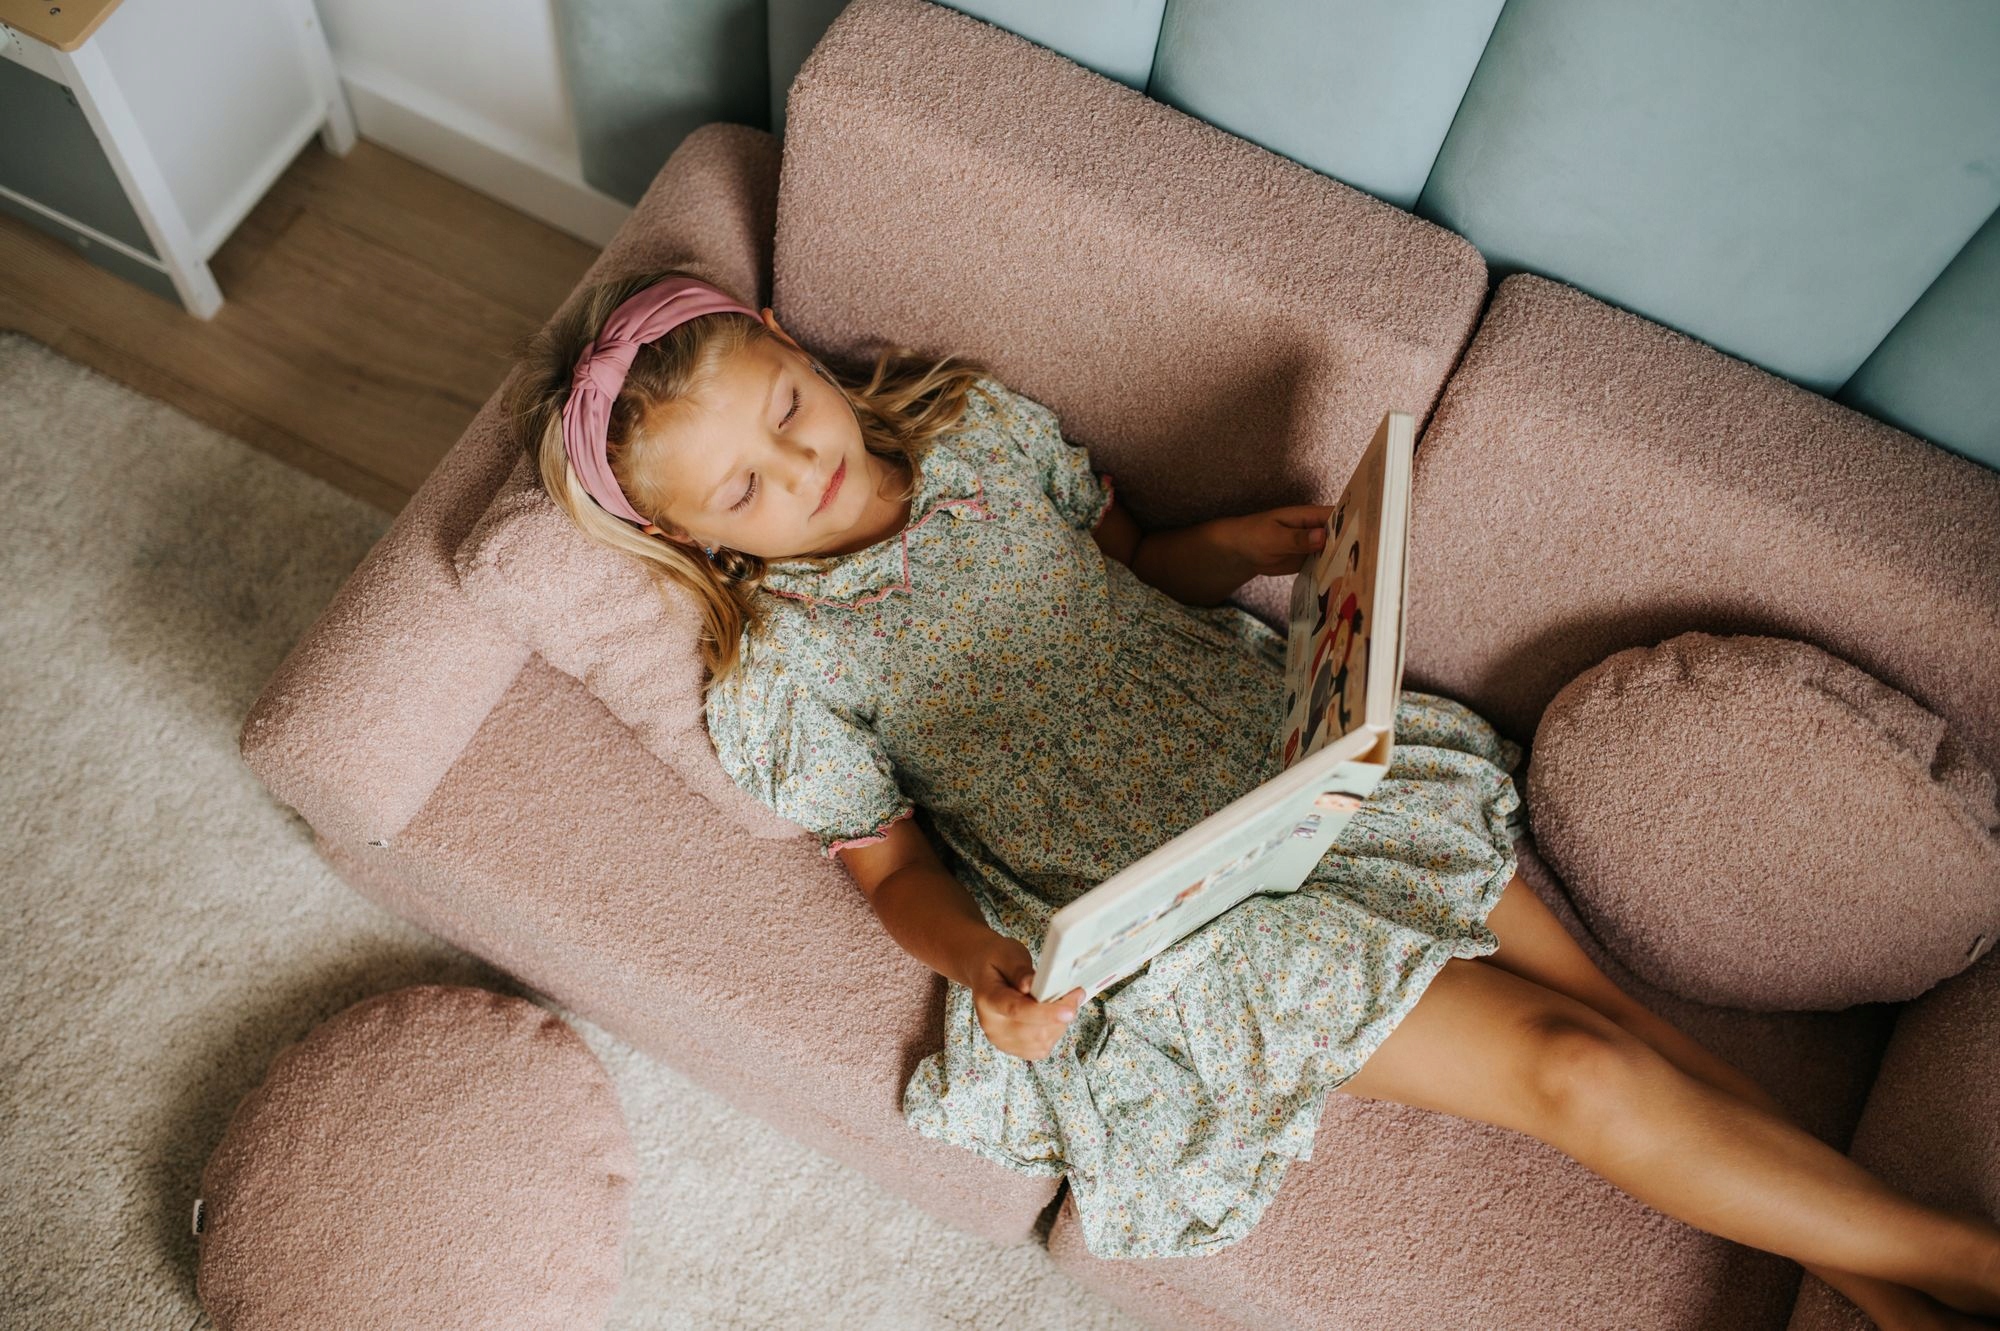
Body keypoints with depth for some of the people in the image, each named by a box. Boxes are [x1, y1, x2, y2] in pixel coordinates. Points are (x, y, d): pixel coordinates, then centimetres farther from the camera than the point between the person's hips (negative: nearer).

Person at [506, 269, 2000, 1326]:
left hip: (1290, 748, 6)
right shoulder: (781, 671, -9)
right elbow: (890, 861, -3)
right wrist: (978, 969, -23)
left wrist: (1240, 547, -4)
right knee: (1567, 1069, -9)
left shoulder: (975, 418, 5)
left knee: (1592, 992, -1)